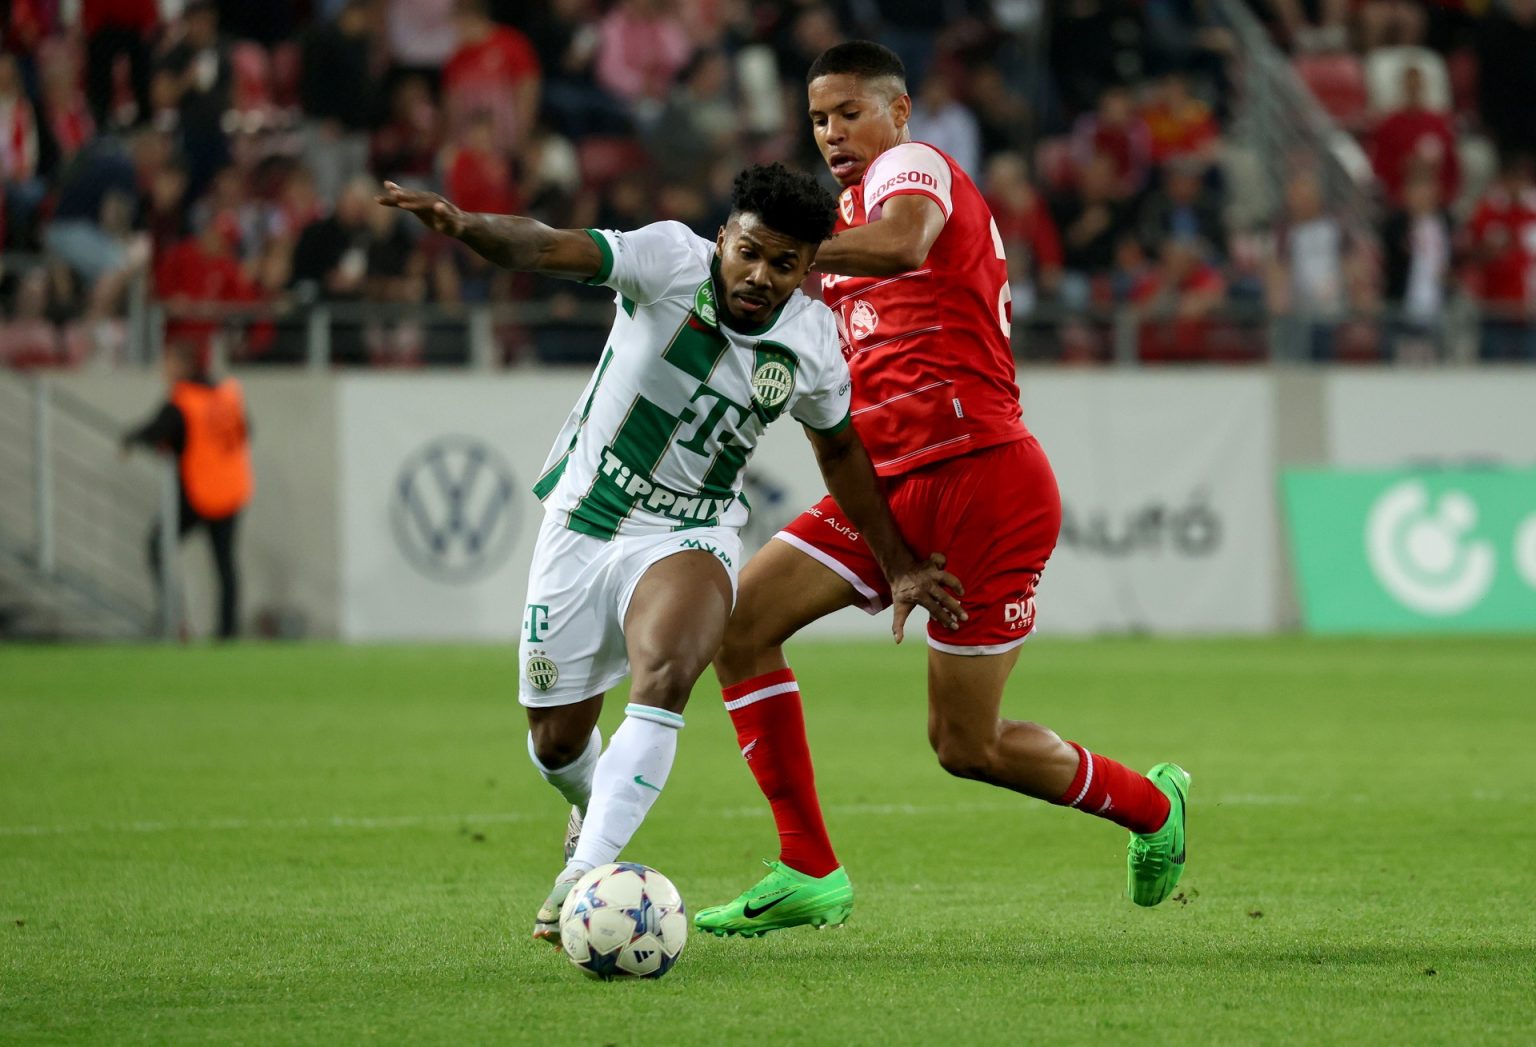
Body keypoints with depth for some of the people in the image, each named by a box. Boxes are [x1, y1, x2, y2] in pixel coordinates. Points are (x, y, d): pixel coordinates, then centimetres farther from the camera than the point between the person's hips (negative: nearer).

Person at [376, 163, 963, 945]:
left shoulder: (812, 342, -5)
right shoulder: (672, 260, -16)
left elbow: (838, 448, 14)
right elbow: (552, 249, -31)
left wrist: (898, 567, 19)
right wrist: (465, 227, -52)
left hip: (689, 537, 0)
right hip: (581, 522, 0)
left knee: (663, 677, -32)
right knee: (556, 743, 7)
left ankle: (585, 875, -32)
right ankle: (596, 814, 45)